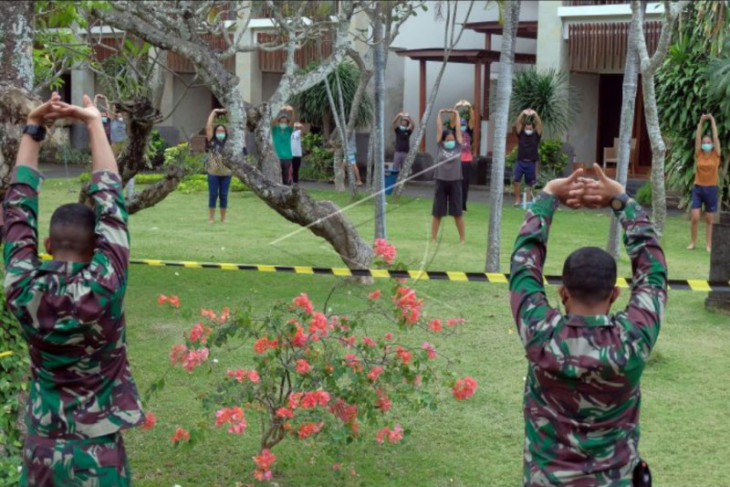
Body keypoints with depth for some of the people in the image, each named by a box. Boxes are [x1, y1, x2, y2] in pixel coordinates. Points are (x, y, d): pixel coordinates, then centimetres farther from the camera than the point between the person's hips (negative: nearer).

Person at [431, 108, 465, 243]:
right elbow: (439, 129, 2)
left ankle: (462, 239, 11)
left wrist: (456, 114, 7)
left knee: (457, 213, 4)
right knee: (437, 212, 5)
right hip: (441, 181, 0)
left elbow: (458, 129, 2)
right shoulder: (440, 146, 2)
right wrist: (440, 114, 3)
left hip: (455, 182, 0)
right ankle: (433, 238, 12)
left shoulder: (458, 146, 3)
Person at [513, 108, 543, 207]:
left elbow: (539, 124, -6)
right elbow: (518, 123, -4)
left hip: (531, 163, 0)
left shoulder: (536, 135, 6)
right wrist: (523, 113, -17)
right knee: (516, 180, -16)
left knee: (530, 184, 4)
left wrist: (535, 114, -18)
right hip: (520, 161, 0)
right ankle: (517, 199, -8)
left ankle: (528, 202, 10)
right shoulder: (520, 134, 7)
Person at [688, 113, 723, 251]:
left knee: (709, 220, 5)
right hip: (698, 188, 0)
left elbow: (715, 137, -3)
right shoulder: (698, 155, 3)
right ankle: (692, 243, 8)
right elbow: (697, 138, 0)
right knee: (695, 218, -6)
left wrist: (712, 121, -1)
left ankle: (709, 245, 9)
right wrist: (701, 122, -3)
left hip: (711, 189, 0)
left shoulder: (716, 155, 1)